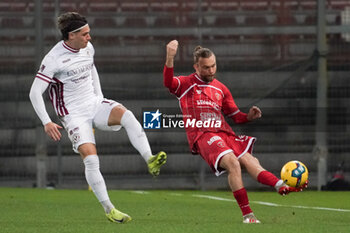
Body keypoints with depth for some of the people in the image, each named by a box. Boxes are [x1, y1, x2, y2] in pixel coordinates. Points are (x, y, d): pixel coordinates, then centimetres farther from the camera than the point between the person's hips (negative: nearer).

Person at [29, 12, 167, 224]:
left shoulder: (88, 48, 4)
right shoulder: (54, 59, -16)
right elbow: (35, 92, -14)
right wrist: (47, 122, -20)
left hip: (95, 104, 5)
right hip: (74, 115, -5)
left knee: (127, 115, -26)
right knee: (91, 158, -20)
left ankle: (150, 161, -34)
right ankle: (109, 209, -13)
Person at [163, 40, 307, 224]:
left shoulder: (221, 89, 24)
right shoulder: (186, 84, 9)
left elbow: (236, 116, 27)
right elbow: (168, 83, -13)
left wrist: (249, 117, 4)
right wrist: (170, 58, -29)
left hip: (224, 133, 6)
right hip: (202, 135, -6)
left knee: (250, 161, -14)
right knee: (232, 162, -27)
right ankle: (247, 215, -28)